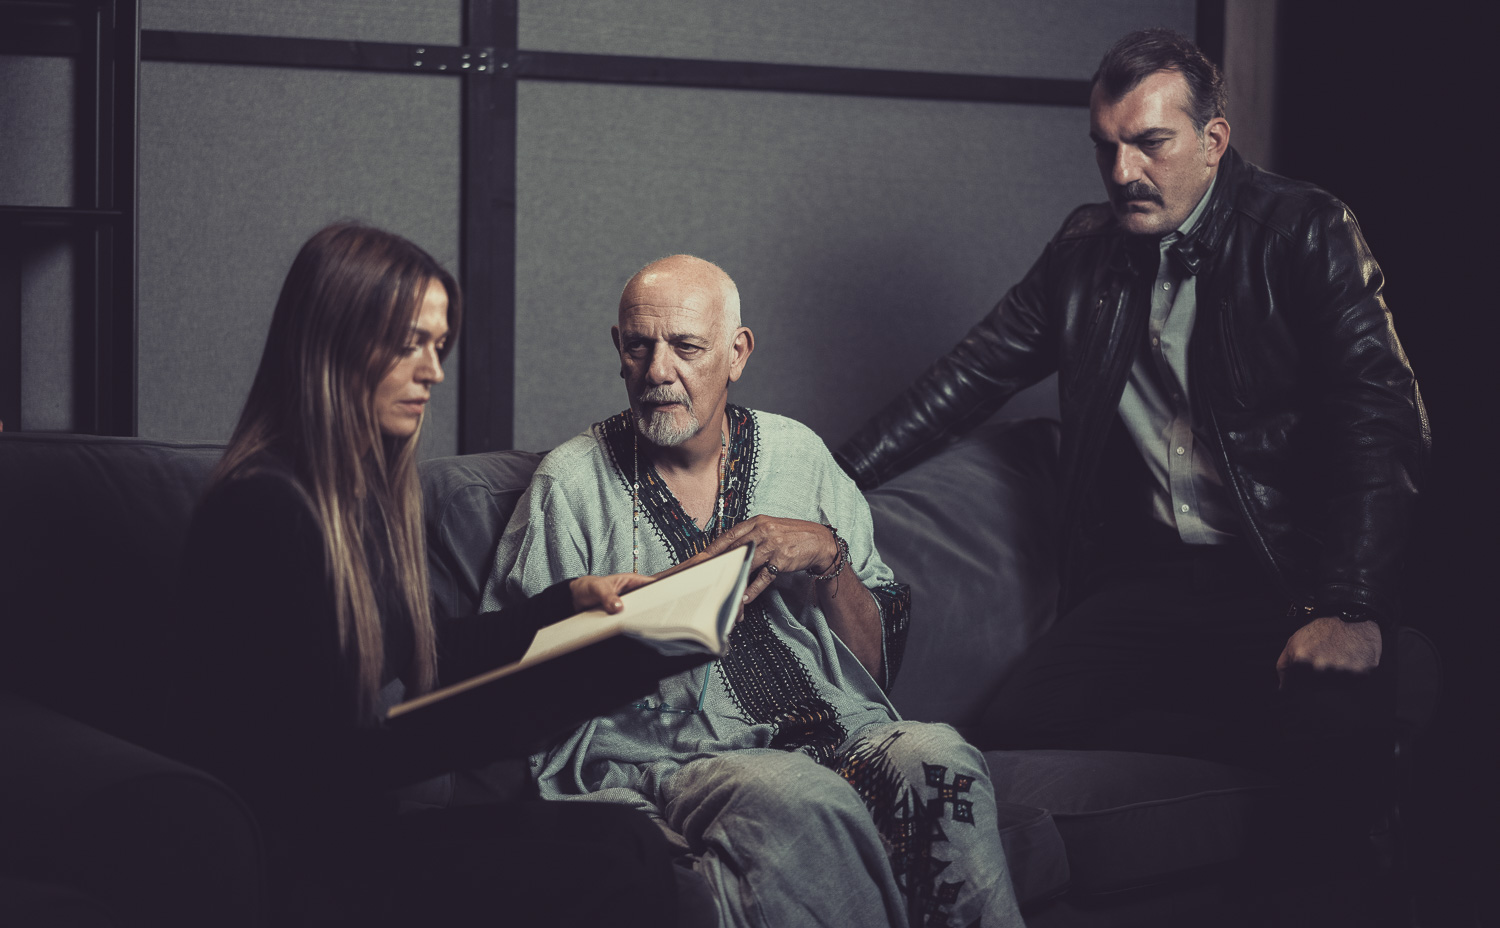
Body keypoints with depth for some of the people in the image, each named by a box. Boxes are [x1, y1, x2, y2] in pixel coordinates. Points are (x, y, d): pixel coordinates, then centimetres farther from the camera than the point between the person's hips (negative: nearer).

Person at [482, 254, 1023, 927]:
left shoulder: (797, 455, 17)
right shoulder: (572, 482, 8)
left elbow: (879, 662, 16)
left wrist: (825, 556, -2)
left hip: (841, 733, 4)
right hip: (667, 756, -3)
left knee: (942, 762, -30)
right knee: (801, 800, -37)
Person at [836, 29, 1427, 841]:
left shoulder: (1304, 233, -2)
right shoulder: (1085, 251, 14)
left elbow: (1380, 418, -10)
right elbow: (973, 374, 18)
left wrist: (1348, 609, -22)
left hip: (1288, 581, -5)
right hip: (1145, 578, 5)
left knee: (1340, 765, -34)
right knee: (1011, 741, -21)